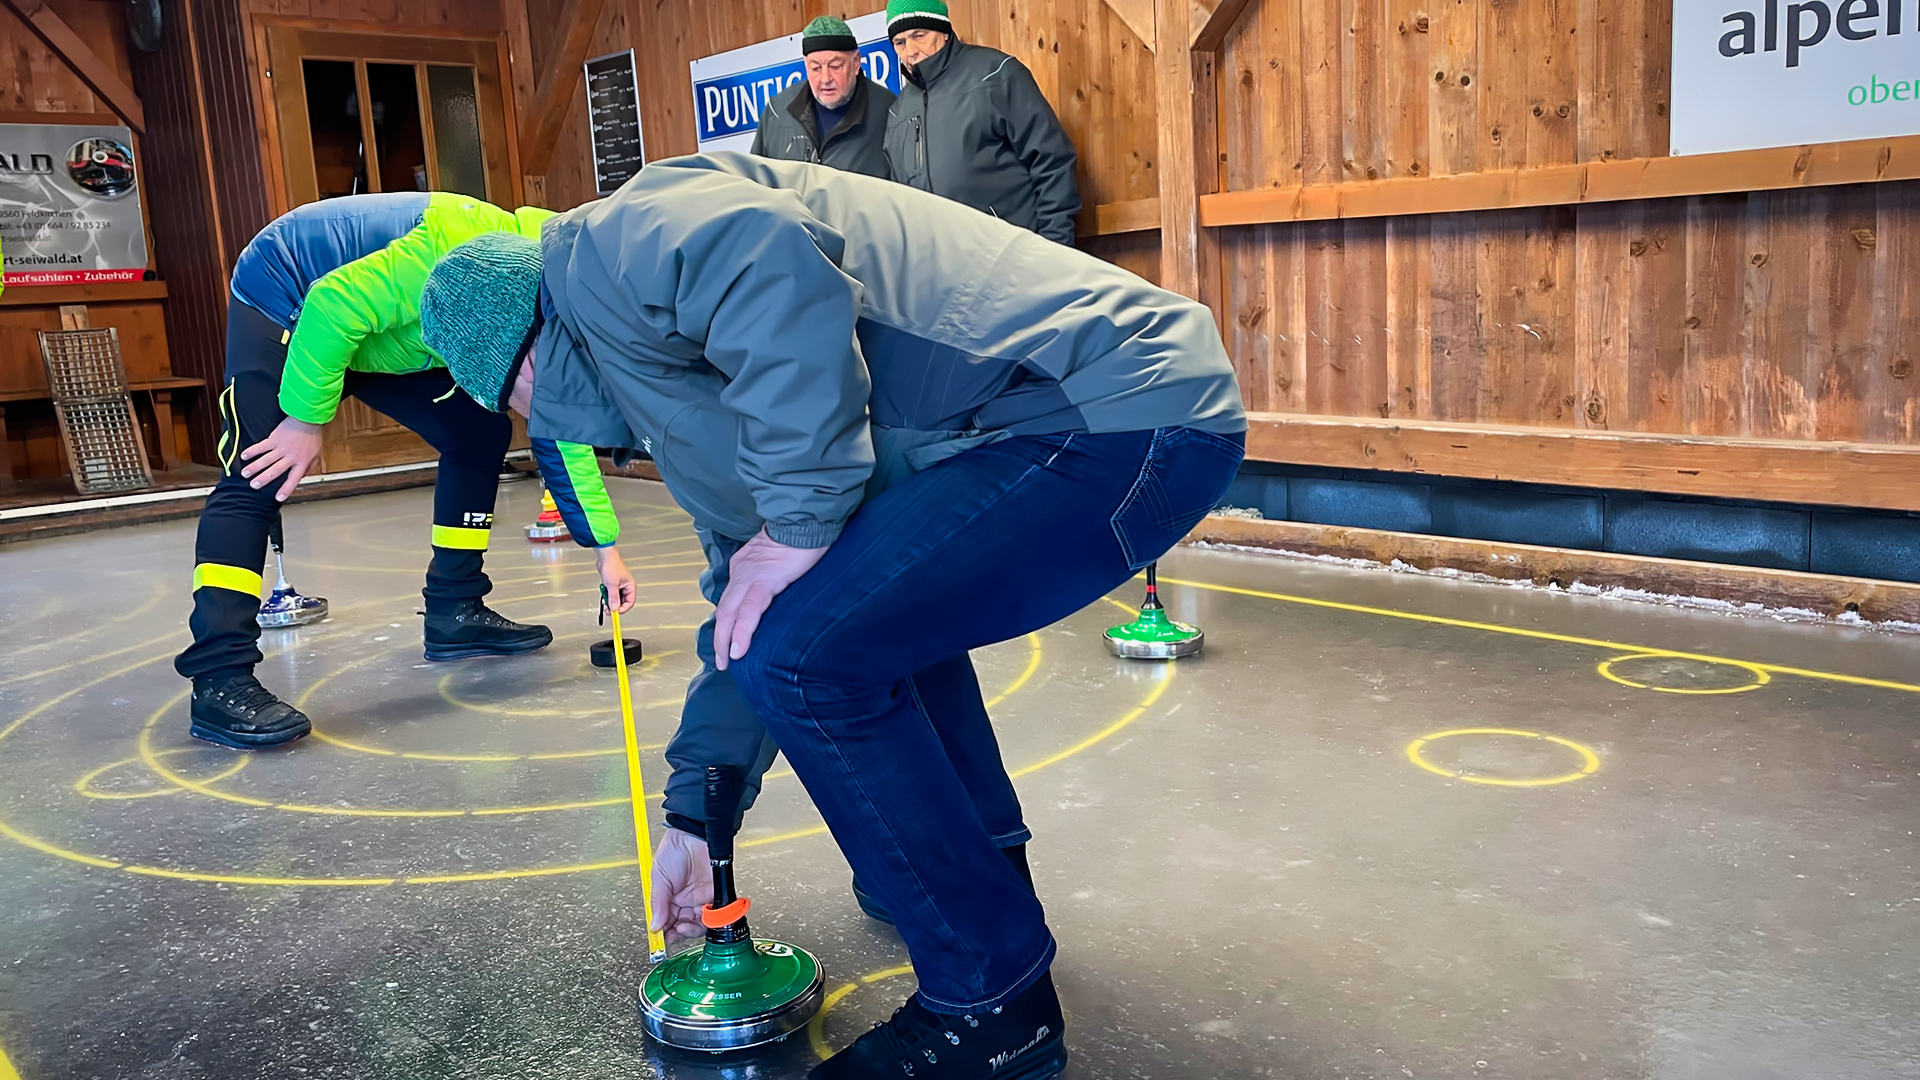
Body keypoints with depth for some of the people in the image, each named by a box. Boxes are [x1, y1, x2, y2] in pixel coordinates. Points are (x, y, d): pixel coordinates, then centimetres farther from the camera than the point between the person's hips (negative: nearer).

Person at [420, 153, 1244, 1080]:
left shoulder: (600, 249, -3)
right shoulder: (673, 377, 25)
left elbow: (777, 258, -27)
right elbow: (747, 621, 29)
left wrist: (801, 521, -17)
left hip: (1117, 414, -11)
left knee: (811, 650, -14)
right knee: (870, 606, 28)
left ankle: (990, 1004, 2)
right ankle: (980, 881, 38)